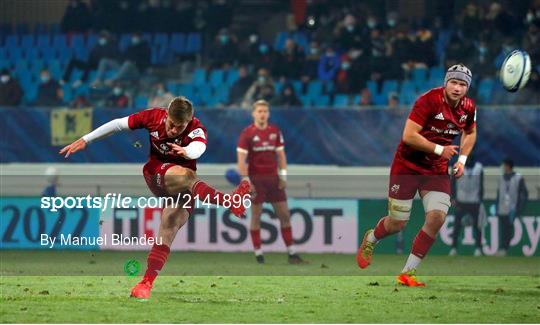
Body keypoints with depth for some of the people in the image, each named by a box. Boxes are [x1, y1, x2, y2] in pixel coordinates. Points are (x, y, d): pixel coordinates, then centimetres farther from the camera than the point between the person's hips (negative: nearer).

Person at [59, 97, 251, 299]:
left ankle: (146, 283, -15)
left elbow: (199, 147, -41)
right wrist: (85, 140, 3)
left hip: (180, 188, 1)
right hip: (156, 174, -1)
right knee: (186, 176, -33)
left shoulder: (196, 129, -17)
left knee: (168, 231, -14)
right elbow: (117, 125, 0)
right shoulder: (154, 117, -10)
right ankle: (229, 202, -57)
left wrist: (187, 152, -66)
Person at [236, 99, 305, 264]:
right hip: (256, 179, -4)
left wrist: (283, 176, 4)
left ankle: (292, 253, 6)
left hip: (273, 178, 4)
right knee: (256, 216, 0)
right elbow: (241, 159, -8)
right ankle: (258, 254, 6)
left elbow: (281, 154, 13)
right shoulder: (247, 133, -6)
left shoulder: (275, 131, 7)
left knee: (284, 215, 2)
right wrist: (246, 181, -16)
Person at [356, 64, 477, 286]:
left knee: (437, 217, -15)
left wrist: (462, 160, 6)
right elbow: (408, 136, -25)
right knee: (397, 224, 2)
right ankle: (370, 239, 39)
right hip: (407, 166, -5)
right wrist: (439, 149, -21)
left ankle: (408, 272, -3)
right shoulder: (429, 101, -22)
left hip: (437, 171, 5)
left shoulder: (468, 108, -2)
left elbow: (470, 132, 20)